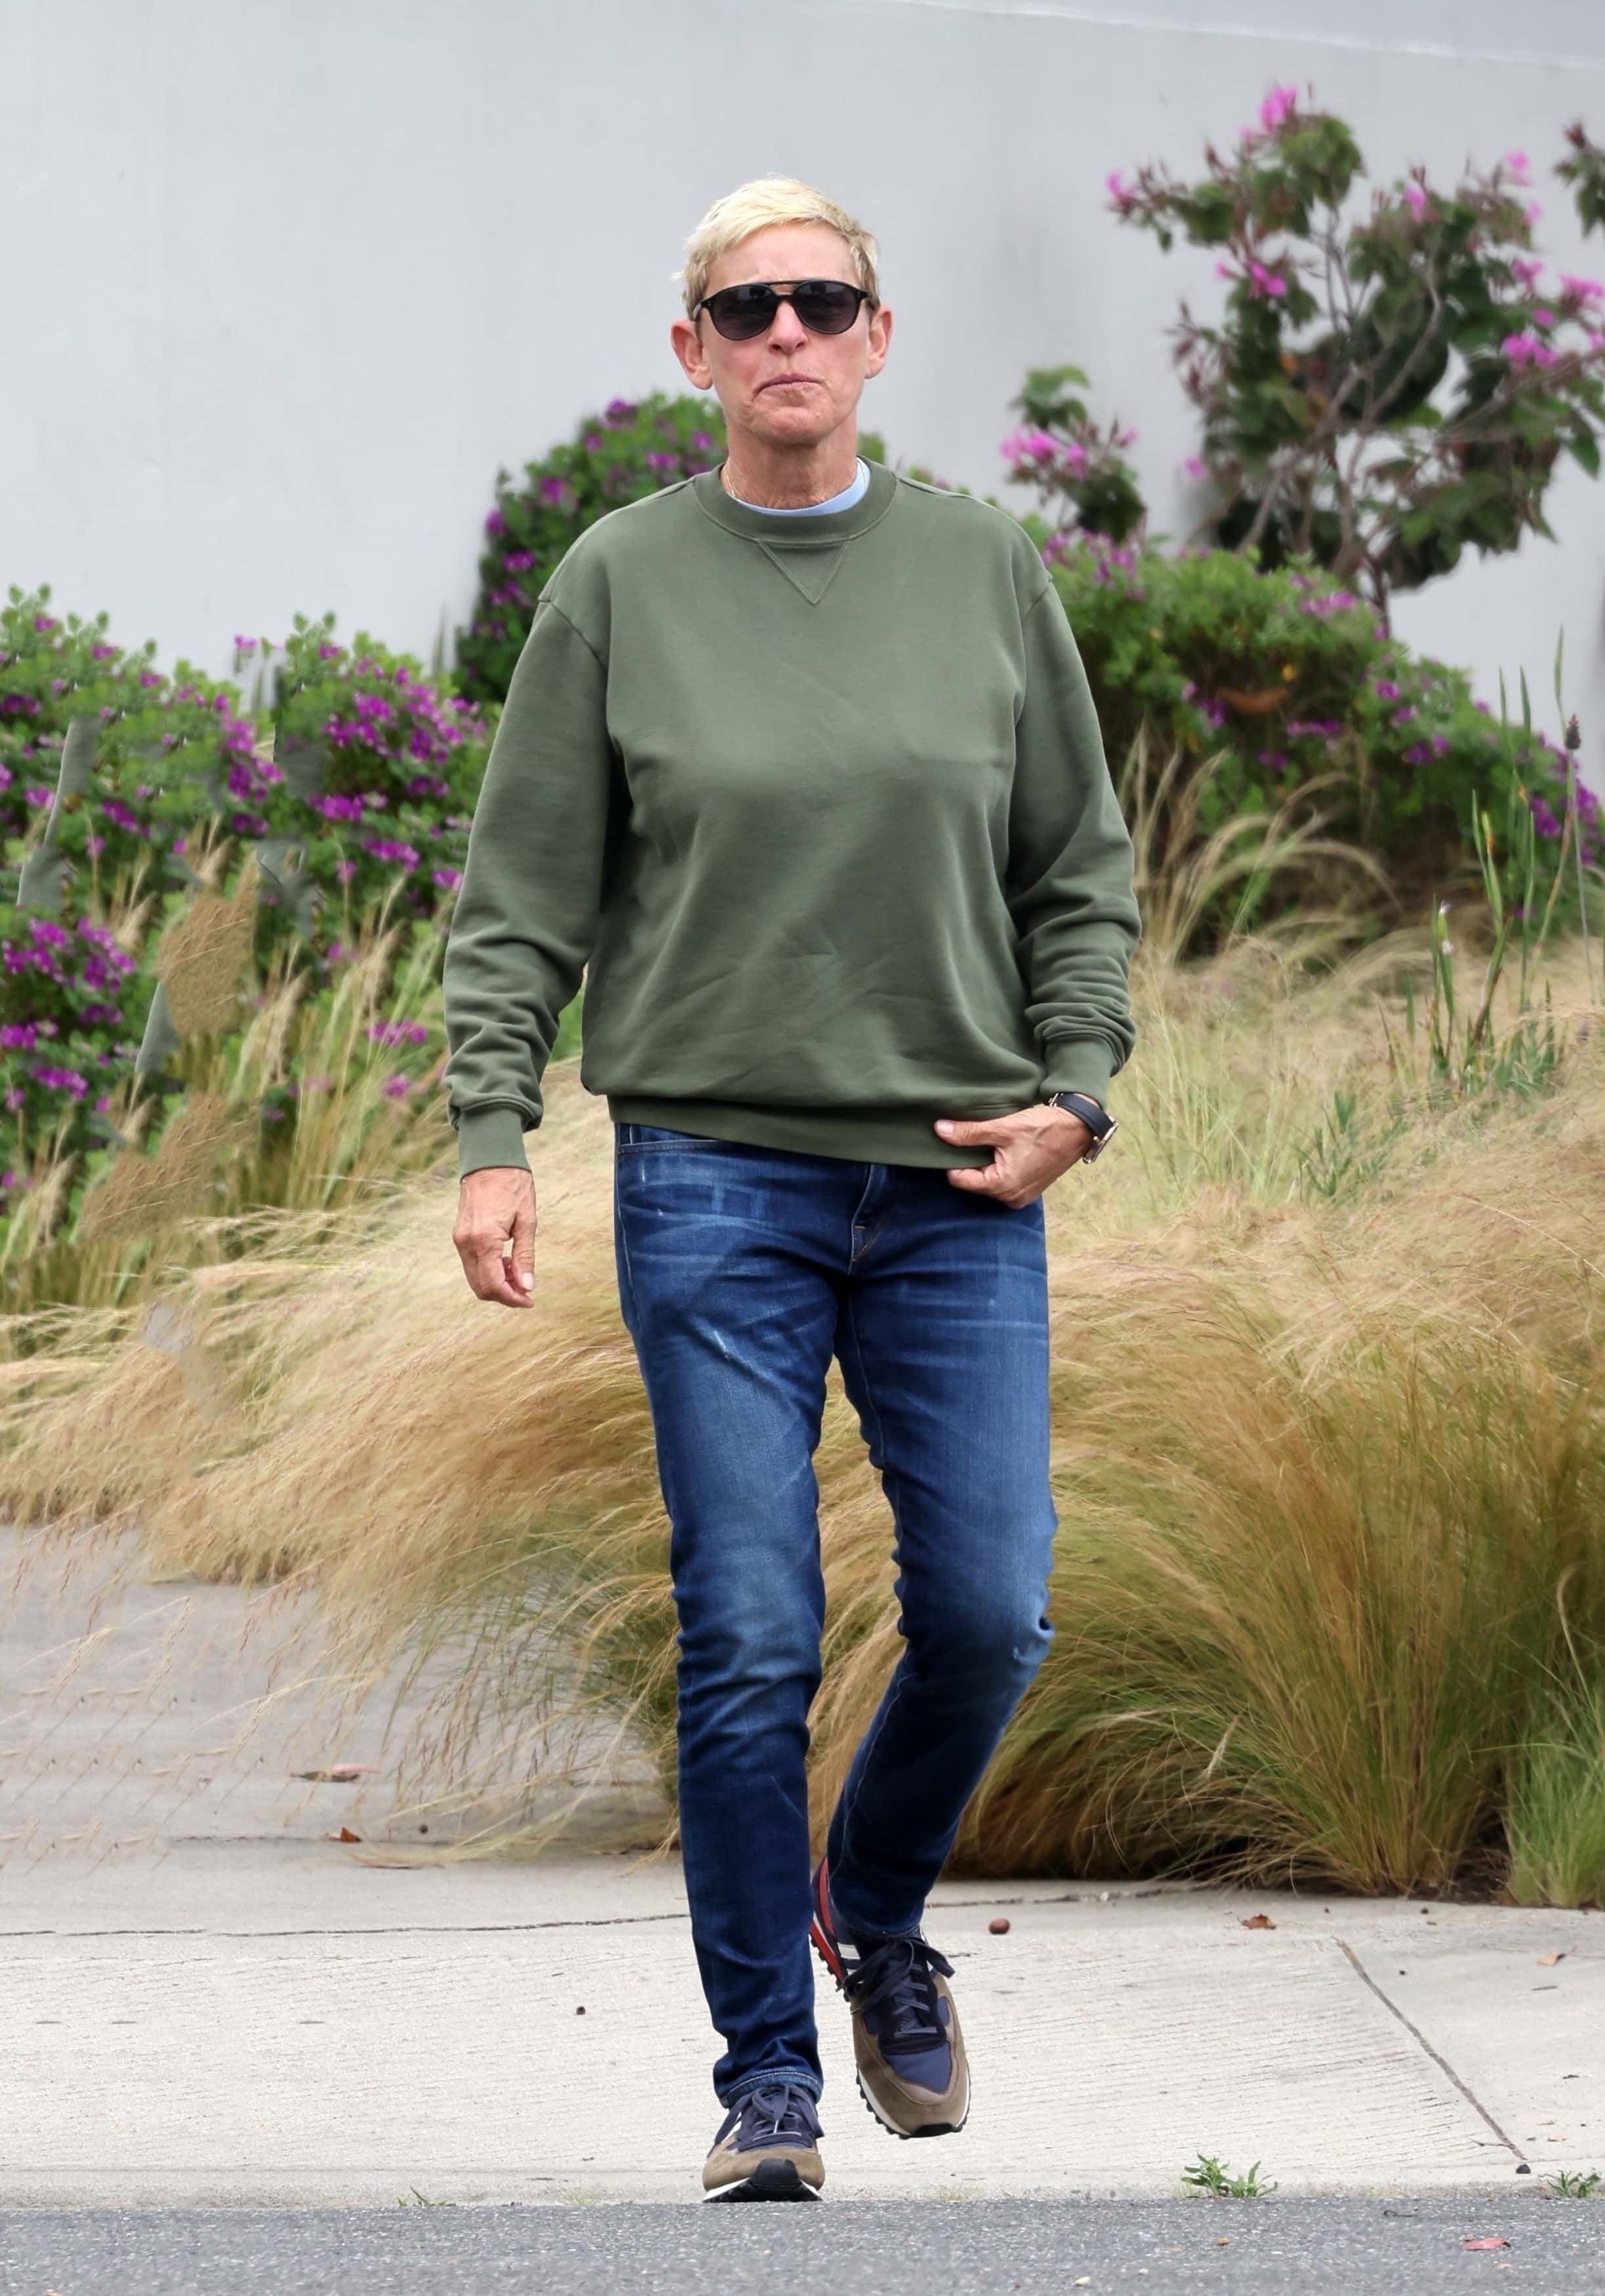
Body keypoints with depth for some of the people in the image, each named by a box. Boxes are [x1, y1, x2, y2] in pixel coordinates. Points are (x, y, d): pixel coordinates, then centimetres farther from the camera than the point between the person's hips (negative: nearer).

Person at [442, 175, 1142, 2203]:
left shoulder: (985, 569, 6)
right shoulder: (619, 584, 0)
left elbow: (1081, 867, 12)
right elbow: (523, 894, 2)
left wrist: (1073, 1089, -1)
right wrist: (491, 1134, -8)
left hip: (958, 1189, 2)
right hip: (716, 1178, -2)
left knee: (986, 1615, -1)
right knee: (749, 1642, -4)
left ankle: (878, 1908, 29)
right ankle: (767, 2072, 7)